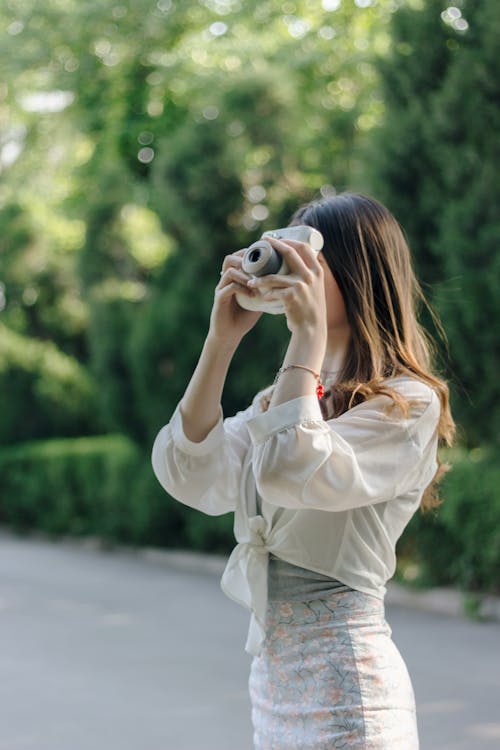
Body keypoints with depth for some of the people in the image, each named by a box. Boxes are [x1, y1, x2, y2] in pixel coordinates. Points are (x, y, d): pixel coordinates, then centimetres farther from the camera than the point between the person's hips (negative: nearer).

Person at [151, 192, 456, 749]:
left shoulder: (407, 402, -11)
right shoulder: (287, 394, 12)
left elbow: (289, 470, -27)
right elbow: (188, 474, -1)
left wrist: (309, 333, -20)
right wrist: (222, 340, -3)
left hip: (345, 684, -7)